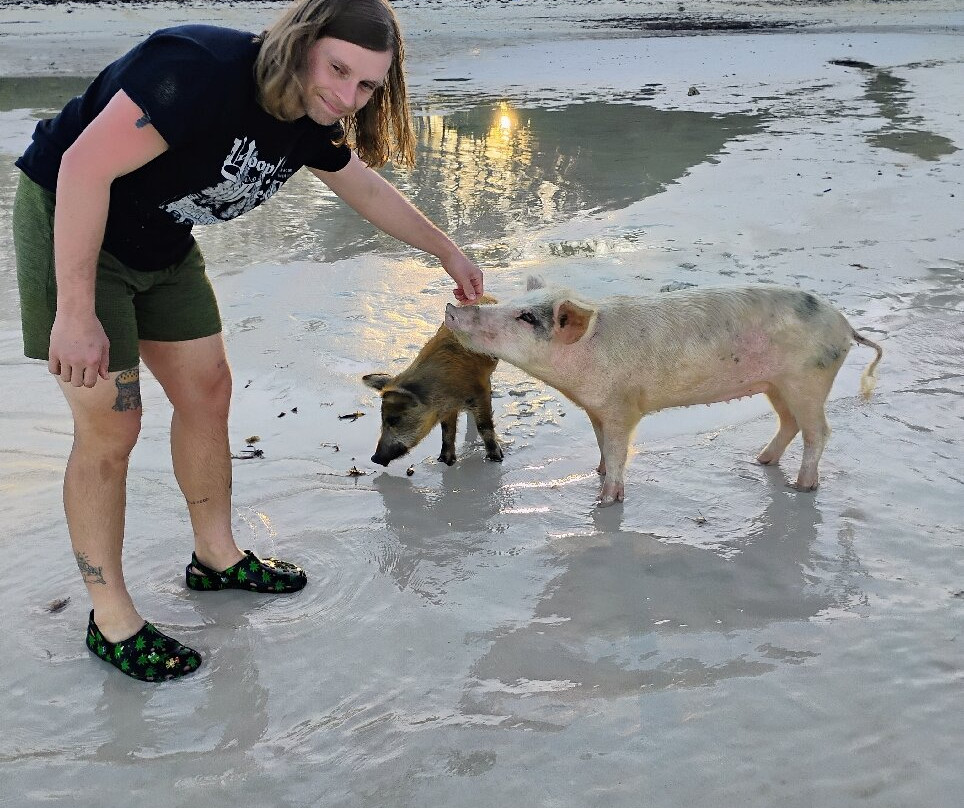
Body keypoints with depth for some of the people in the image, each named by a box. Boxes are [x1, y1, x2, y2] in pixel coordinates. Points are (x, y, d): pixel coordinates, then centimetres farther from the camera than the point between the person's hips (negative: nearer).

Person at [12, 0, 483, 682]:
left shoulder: (313, 120, -5)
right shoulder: (205, 69, -32)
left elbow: (367, 189, 14)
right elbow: (85, 168, -33)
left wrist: (447, 251, 22)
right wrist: (76, 314, -31)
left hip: (161, 244, 8)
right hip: (70, 224, -8)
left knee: (207, 393, 11)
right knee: (110, 425, -7)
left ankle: (217, 556, 30)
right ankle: (111, 619, 9)